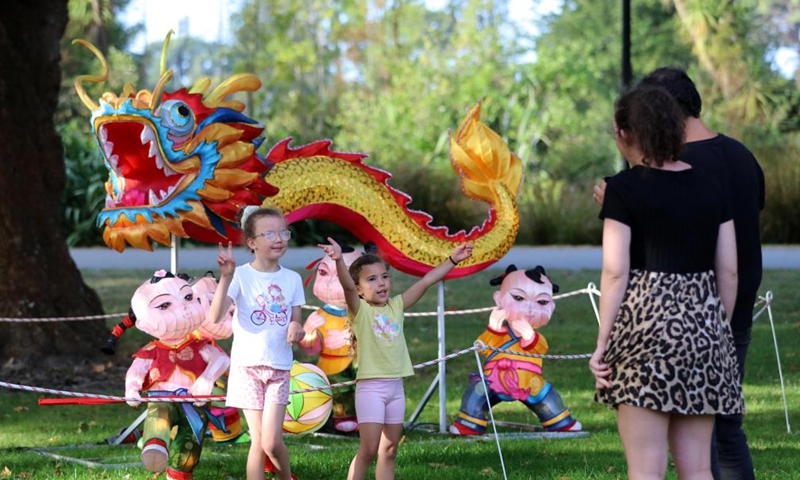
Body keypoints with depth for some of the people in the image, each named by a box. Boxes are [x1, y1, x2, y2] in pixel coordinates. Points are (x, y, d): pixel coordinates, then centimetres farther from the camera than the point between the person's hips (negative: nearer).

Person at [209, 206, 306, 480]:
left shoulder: (292, 279, 5)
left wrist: (296, 329, -13)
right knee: (258, 442, -3)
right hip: (247, 366, -2)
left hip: (279, 368, 2)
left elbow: (295, 322, 11)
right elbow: (215, 316, -20)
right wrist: (226, 277, -32)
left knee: (271, 442, -8)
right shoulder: (241, 275, -8)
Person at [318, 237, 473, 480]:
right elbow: (347, 285, -26)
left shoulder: (396, 306, 9)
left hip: (395, 386, 6)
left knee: (389, 450, 10)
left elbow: (426, 281, 11)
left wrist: (452, 260, 9)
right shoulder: (359, 310, -6)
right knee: (369, 449, -9)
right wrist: (339, 260, -44)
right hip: (370, 387, -6)